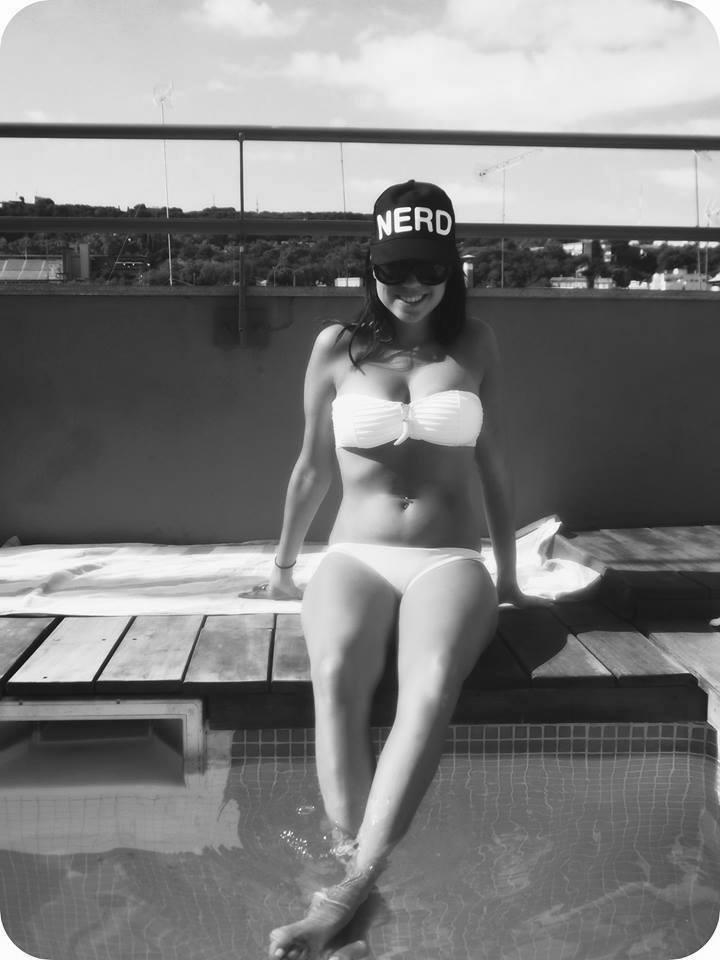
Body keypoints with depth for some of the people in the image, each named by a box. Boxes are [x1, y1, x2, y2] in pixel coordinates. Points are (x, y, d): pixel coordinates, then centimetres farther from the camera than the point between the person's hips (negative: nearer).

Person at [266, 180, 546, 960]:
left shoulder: (474, 346, 9)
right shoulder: (337, 347, 6)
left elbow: (493, 467, 15)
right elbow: (312, 467, 17)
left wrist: (508, 575, 18)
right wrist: (284, 563, 23)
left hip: (449, 560, 0)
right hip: (355, 557, 1)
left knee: (431, 685, -35)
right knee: (336, 676, -35)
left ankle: (347, 895, -39)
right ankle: (359, 877, -35)